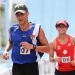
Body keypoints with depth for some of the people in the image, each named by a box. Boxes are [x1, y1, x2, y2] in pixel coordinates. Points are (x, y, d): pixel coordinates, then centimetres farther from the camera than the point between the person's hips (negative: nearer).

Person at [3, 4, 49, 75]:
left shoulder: (37, 29, -6)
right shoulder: (13, 29, 2)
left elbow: (47, 48, -5)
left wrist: (32, 47, -19)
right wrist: (6, 50, 5)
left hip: (31, 67, -1)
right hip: (17, 66, 1)